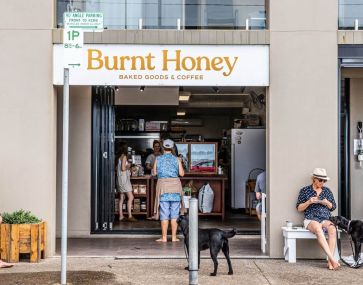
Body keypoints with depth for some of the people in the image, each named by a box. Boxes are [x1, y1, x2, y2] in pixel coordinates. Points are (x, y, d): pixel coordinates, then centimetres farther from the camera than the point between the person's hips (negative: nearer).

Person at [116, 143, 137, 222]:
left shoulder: (119, 157, 13)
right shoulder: (124, 156, -12)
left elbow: (117, 168, 15)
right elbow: (123, 168, -19)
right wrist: (128, 166, -1)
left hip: (120, 179, 9)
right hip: (124, 179, -9)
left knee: (122, 198, 9)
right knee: (130, 197, -10)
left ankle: (121, 216, 9)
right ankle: (130, 216, -14)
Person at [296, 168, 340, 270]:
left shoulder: (327, 191, 17)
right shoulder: (305, 190, 8)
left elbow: (333, 207, 19)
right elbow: (299, 208, 8)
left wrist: (327, 203, -3)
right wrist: (309, 202, -10)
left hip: (326, 219, 3)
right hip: (311, 219, -3)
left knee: (332, 230, -34)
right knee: (318, 230, -39)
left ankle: (330, 261, -39)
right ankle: (332, 259, -46)